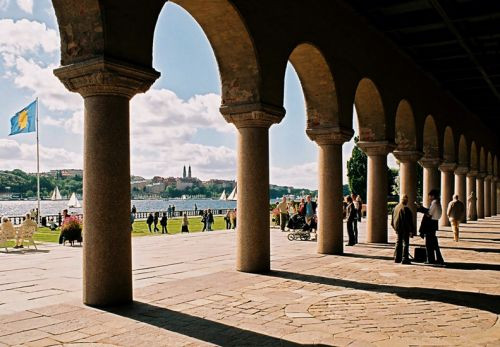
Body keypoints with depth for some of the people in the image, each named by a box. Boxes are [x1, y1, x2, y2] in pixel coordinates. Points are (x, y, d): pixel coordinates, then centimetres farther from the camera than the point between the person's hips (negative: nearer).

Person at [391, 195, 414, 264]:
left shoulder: (396, 207, 6)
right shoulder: (405, 209, -17)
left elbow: (393, 219, 13)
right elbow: (409, 221, -16)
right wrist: (412, 230, -10)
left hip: (397, 228, 7)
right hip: (405, 229, -7)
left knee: (398, 243, 14)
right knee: (405, 243, 0)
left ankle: (397, 258, 17)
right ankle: (404, 259, -1)